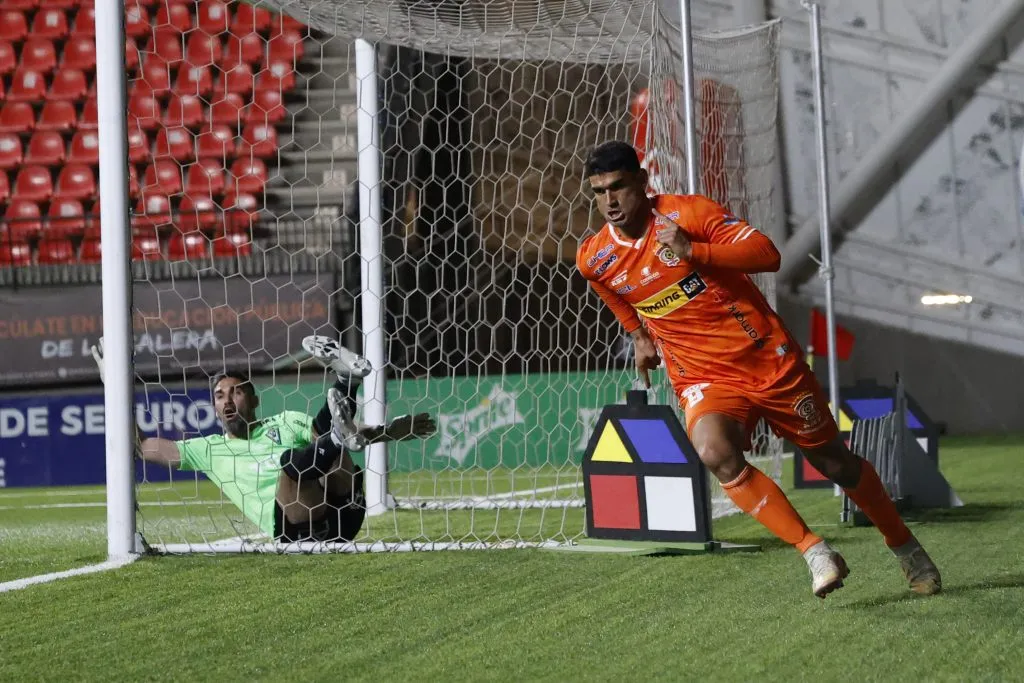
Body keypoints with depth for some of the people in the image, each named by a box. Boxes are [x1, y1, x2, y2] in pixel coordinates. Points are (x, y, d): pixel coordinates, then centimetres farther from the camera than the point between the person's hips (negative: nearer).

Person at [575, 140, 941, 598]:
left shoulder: (687, 212, -14)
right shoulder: (593, 259, -2)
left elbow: (767, 253, -22)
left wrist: (694, 251, -31)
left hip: (769, 359, -2)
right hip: (703, 379, 2)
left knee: (836, 462, 10)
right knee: (715, 452, -32)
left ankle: (906, 548, 34)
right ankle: (813, 551, -22)